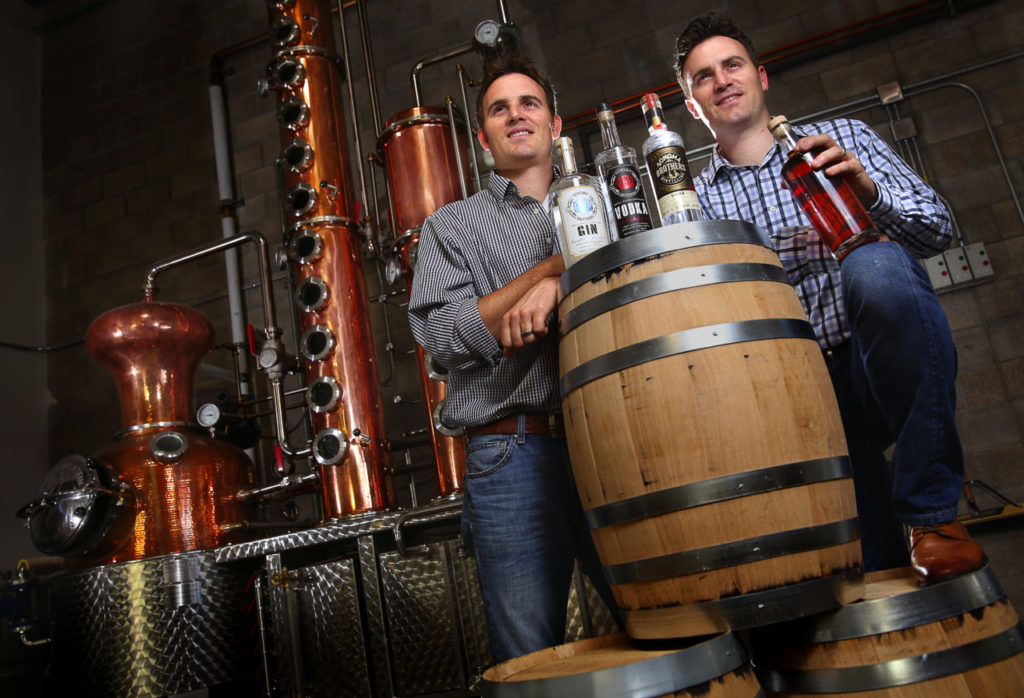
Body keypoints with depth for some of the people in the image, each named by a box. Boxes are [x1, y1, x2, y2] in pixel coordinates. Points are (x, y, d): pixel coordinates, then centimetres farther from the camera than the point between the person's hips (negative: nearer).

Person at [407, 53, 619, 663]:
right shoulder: (453, 225, 14)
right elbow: (447, 337, -2)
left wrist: (558, 285, -13)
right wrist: (554, 263, -5)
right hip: (515, 455, -2)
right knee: (533, 662, 1)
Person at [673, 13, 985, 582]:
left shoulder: (844, 137, 12)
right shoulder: (698, 201, 11)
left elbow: (938, 229, 3)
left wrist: (869, 192, -16)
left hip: (891, 361, 0)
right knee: (874, 573, -14)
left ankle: (931, 511, -23)